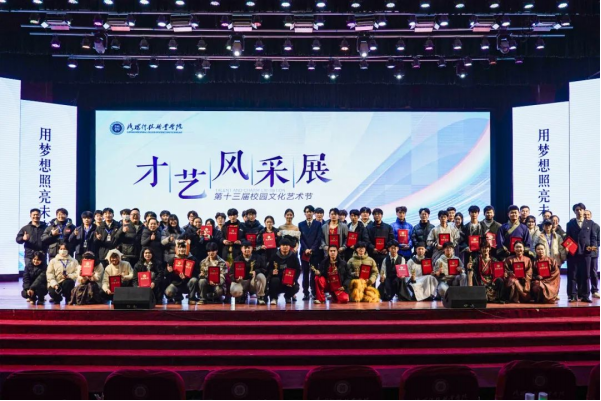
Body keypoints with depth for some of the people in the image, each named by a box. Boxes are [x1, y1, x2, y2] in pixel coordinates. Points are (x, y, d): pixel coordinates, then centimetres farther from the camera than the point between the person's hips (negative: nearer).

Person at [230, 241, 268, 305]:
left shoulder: (258, 258, 6)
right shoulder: (238, 260, 6)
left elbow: (265, 269, -3)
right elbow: (231, 273, 0)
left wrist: (256, 271, -23)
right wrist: (236, 279, -24)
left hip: (254, 282, 1)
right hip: (241, 281, -1)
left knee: (261, 276, -32)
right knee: (234, 291, -32)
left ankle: (260, 298, -15)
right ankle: (243, 296, 8)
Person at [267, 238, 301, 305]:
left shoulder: (293, 256, -1)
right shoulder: (275, 256, -2)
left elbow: (298, 270, -3)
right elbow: (268, 269, 1)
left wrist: (294, 281, -17)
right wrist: (272, 272, -24)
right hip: (278, 277, -1)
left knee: (296, 288, -25)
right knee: (275, 280, -35)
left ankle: (288, 296, 15)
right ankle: (273, 298, -8)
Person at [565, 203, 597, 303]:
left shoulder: (590, 223, 11)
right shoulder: (570, 223, 10)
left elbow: (594, 237, 9)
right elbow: (567, 238, 9)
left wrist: (593, 246, -8)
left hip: (585, 252, 0)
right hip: (573, 252, 0)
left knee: (585, 275, 2)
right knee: (572, 275, 0)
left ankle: (585, 296, 7)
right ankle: (573, 295, 3)